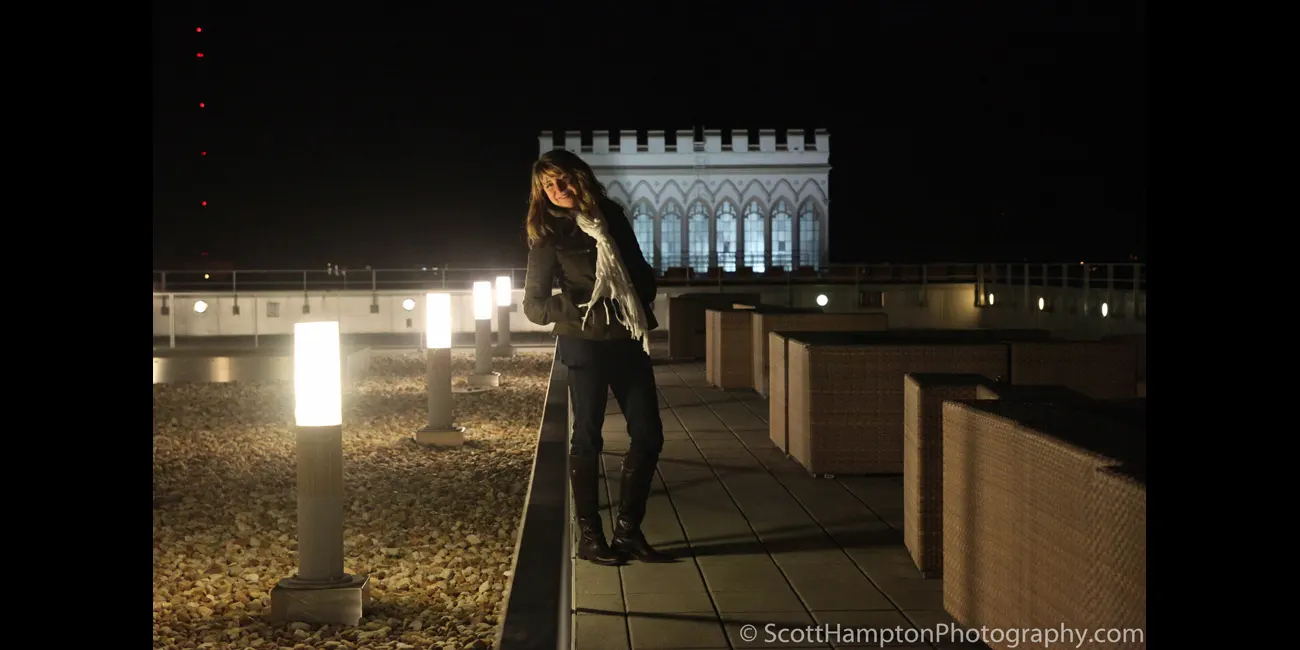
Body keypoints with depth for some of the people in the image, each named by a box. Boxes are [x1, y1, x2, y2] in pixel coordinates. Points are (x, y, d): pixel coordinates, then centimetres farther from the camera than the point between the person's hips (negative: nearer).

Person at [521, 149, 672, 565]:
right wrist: (578, 312, -18)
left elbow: (641, 271, 19)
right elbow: (534, 304, -4)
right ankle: (589, 536, 13)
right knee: (588, 438, 2)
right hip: (585, 346, -5)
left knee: (648, 435, 4)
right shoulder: (548, 234, -3)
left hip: (628, 341, 5)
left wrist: (641, 309, 2)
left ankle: (627, 529, 16)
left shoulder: (612, 216, 9)